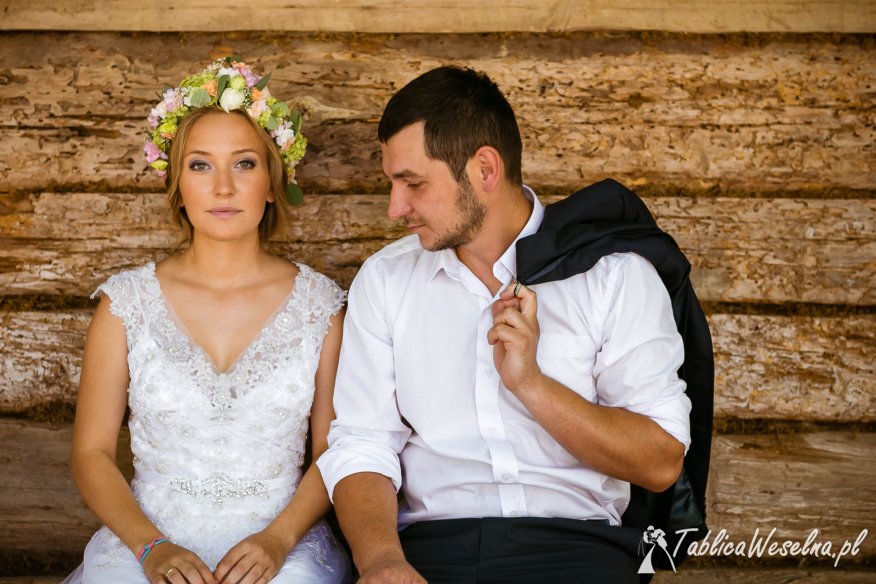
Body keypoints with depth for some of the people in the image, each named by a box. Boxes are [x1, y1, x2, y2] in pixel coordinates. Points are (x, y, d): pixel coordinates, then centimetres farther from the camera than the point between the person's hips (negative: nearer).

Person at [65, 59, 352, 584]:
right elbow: (92, 452, 5)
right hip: (149, 540, 1)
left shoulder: (320, 304, 3)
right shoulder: (127, 302, 4)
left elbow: (334, 449, 5)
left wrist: (278, 538, -10)